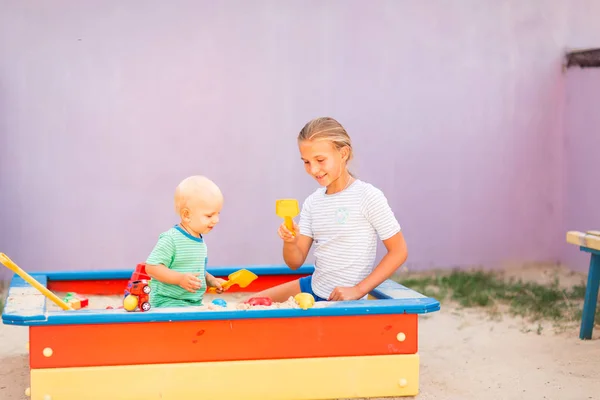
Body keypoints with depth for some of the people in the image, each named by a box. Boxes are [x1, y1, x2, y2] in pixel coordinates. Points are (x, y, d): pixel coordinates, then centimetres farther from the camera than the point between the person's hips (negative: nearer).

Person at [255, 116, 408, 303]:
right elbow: (295, 262, 3)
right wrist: (290, 242, -20)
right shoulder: (312, 202, 4)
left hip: (343, 299, -6)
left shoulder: (369, 197, -15)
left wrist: (358, 290, -18)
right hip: (312, 287, 6)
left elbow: (399, 251, -14)